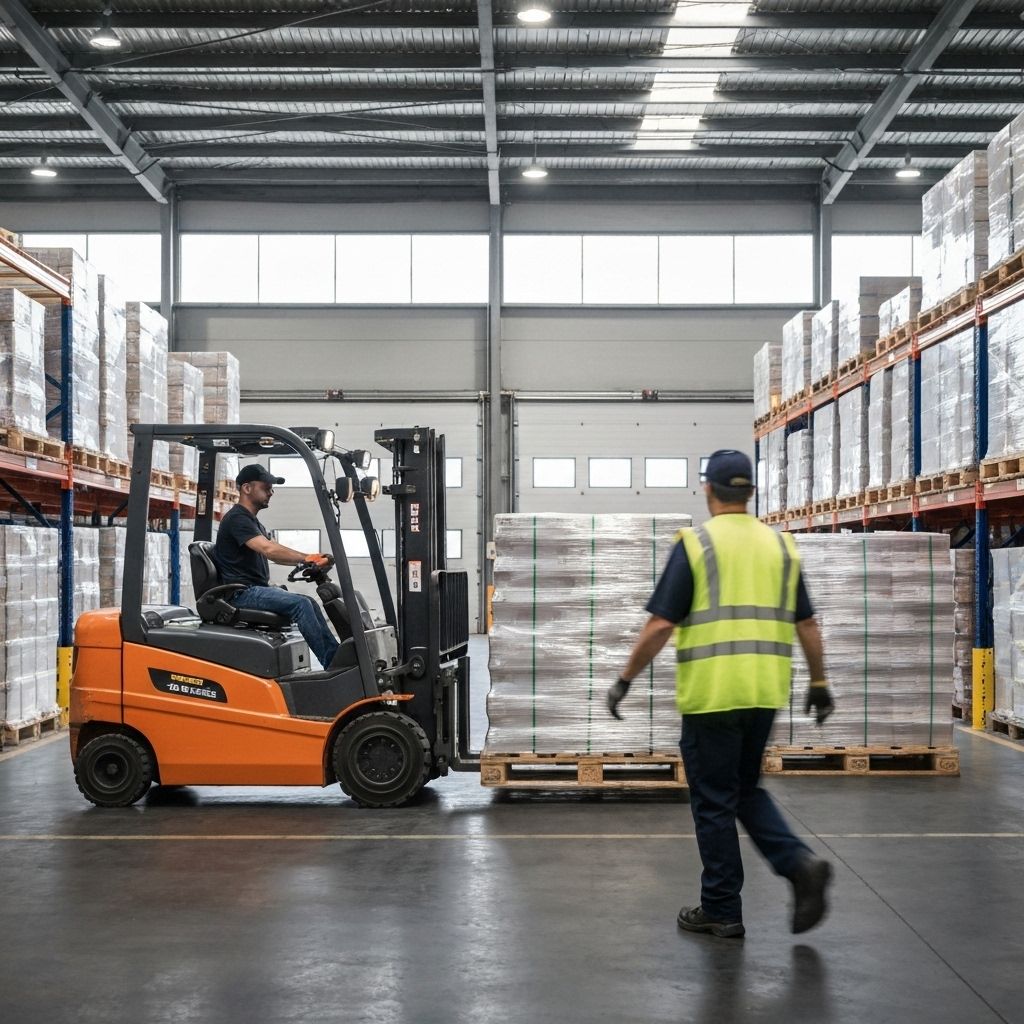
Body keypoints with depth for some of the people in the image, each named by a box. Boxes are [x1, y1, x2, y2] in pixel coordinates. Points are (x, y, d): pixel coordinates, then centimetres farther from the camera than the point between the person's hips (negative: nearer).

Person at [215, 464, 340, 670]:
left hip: (256, 589, 10)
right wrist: (307, 558, -28)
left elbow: (275, 553, 14)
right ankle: (332, 665, -22)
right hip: (241, 593, -10)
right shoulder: (237, 518, -13)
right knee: (300, 604, -22)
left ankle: (335, 656, 3)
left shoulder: (252, 521, 21)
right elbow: (268, 549, -26)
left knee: (308, 603, 5)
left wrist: (310, 560, -1)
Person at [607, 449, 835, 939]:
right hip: (765, 692, 5)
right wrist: (819, 684, 21)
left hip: (711, 692, -5)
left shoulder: (696, 544, -7)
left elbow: (660, 625, -10)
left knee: (714, 802, 7)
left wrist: (625, 680, -1)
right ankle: (800, 862, 2)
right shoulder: (780, 545, 9)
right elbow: (807, 625, 11)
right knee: (746, 790, 21)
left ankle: (721, 909, 15)